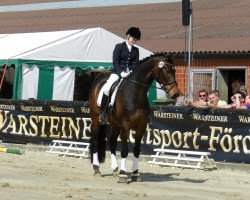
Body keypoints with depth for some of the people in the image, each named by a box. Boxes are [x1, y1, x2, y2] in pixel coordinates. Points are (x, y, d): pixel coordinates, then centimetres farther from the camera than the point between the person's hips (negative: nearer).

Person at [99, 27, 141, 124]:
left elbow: (136, 63, 7)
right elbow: (115, 62, -6)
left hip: (130, 73, 4)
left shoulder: (136, 50, 15)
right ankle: (103, 112, -18)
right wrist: (121, 73, -19)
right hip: (117, 72, -4)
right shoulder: (119, 47, 2)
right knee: (107, 88, -26)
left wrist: (131, 72, -13)